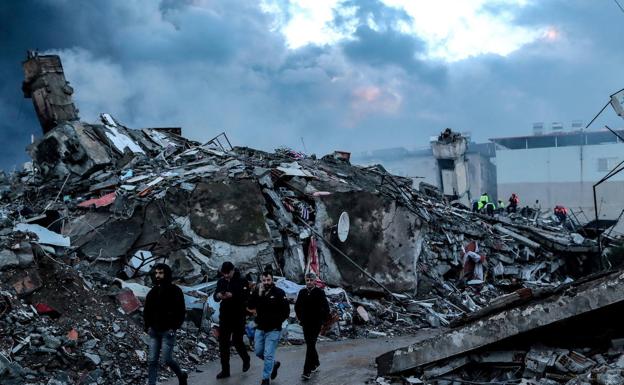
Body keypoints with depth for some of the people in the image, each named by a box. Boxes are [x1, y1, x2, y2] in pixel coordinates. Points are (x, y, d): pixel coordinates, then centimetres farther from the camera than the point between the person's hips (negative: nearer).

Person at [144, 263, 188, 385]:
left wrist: (174, 327, -12)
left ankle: (181, 375, 21)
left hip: (168, 331, -5)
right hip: (154, 332, 5)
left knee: (167, 359, -5)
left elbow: (181, 311, -6)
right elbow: (146, 311, 17)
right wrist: (147, 326, 4)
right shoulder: (152, 292, 10)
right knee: (152, 360, 2)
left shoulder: (175, 291, -5)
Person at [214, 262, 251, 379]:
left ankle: (246, 359, 31)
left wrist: (232, 295, -34)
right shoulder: (221, 281, 6)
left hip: (238, 317, -5)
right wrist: (218, 296, -16)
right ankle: (225, 370, 14)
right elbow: (215, 297, 8)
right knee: (223, 343, 5)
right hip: (224, 316, 5)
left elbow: (245, 297, -19)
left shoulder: (242, 281, -9)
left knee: (237, 341, 0)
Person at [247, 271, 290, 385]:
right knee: (259, 352, 14)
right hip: (260, 328, 5)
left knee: (268, 355, -5)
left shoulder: (279, 293, -12)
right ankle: (274, 364, 39)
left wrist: (277, 321, -8)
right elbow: (250, 306, -12)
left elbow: (286, 311, -10)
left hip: (273, 330, -5)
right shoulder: (258, 292, 1)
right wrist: (259, 294, -22)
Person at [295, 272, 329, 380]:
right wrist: (300, 318, 12)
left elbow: (326, 308, -7)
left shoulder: (320, 292, -9)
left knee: (310, 346, -11)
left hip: (316, 324, -5)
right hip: (305, 324, 5)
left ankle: (307, 371, -12)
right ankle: (315, 363, 38)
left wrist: (322, 320, -7)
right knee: (310, 345, 16)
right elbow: (297, 306, 18)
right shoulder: (302, 292, 4)